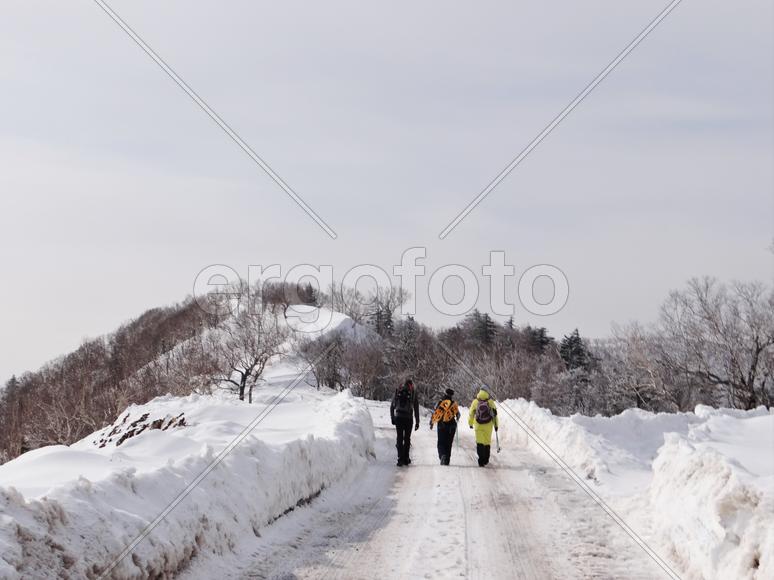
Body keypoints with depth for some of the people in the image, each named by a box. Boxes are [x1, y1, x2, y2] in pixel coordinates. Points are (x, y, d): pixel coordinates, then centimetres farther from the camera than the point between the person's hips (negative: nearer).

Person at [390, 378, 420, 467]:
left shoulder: (397, 391, 10)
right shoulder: (413, 393, 4)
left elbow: (392, 406, 12)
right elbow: (416, 409, 3)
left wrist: (392, 418, 18)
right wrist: (417, 422, 7)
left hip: (398, 417, 2)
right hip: (408, 418, -1)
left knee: (400, 438, 5)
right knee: (407, 438, 9)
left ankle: (400, 459, -2)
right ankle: (405, 458, 11)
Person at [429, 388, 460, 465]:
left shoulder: (440, 403, -1)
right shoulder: (454, 403, 0)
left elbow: (434, 413, -2)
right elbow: (458, 414, 11)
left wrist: (431, 423, 9)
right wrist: (457, 418, 34)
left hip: (441, 425, -1)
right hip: (451, 426, 1)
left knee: (441, 443, 5)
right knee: (448, 444, 10)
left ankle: (442, 455, -22)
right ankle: (447, 460, 10)